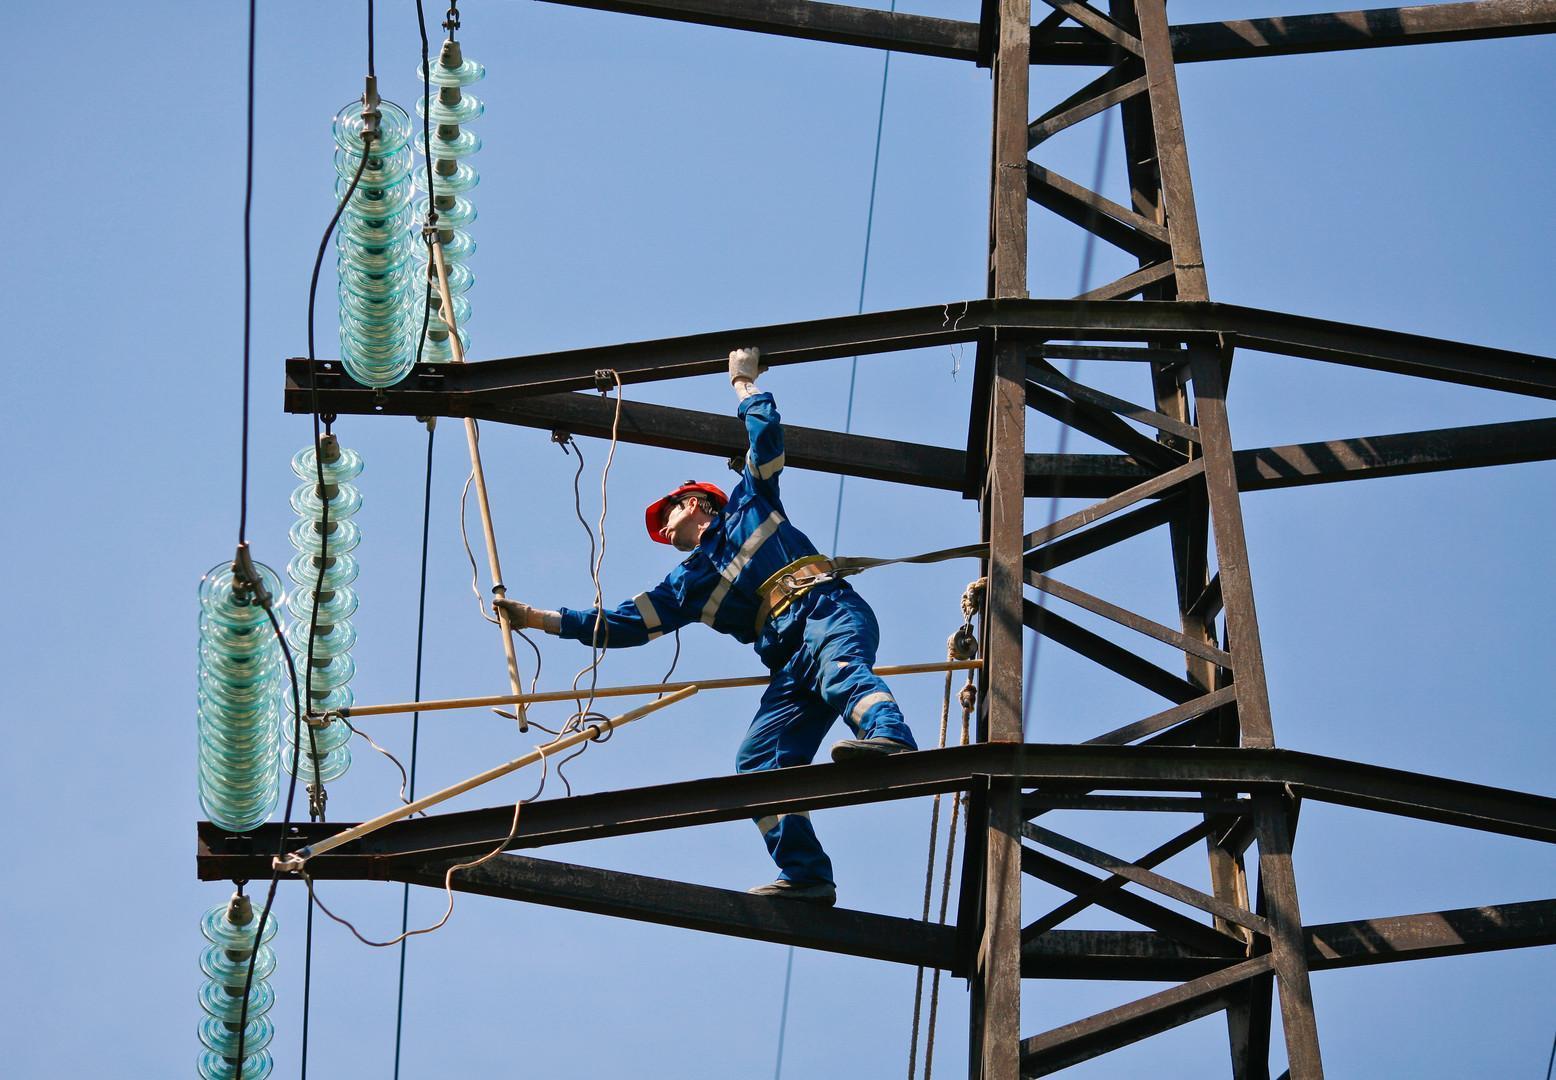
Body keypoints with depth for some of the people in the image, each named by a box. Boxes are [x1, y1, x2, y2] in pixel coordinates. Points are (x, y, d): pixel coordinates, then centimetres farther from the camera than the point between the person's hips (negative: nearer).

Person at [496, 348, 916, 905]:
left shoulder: (749, 504, 23)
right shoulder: (688, 583, 32)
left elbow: (767, 435, 15)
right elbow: (623, 624, 31)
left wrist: (745, 383, 27)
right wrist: (541, 619, 30)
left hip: (829, 611, -5)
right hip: (791, 664, 5)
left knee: (836, 663, -40)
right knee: (758, 760, -13)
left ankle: (890, 738, -69)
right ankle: (805, 874, -25)